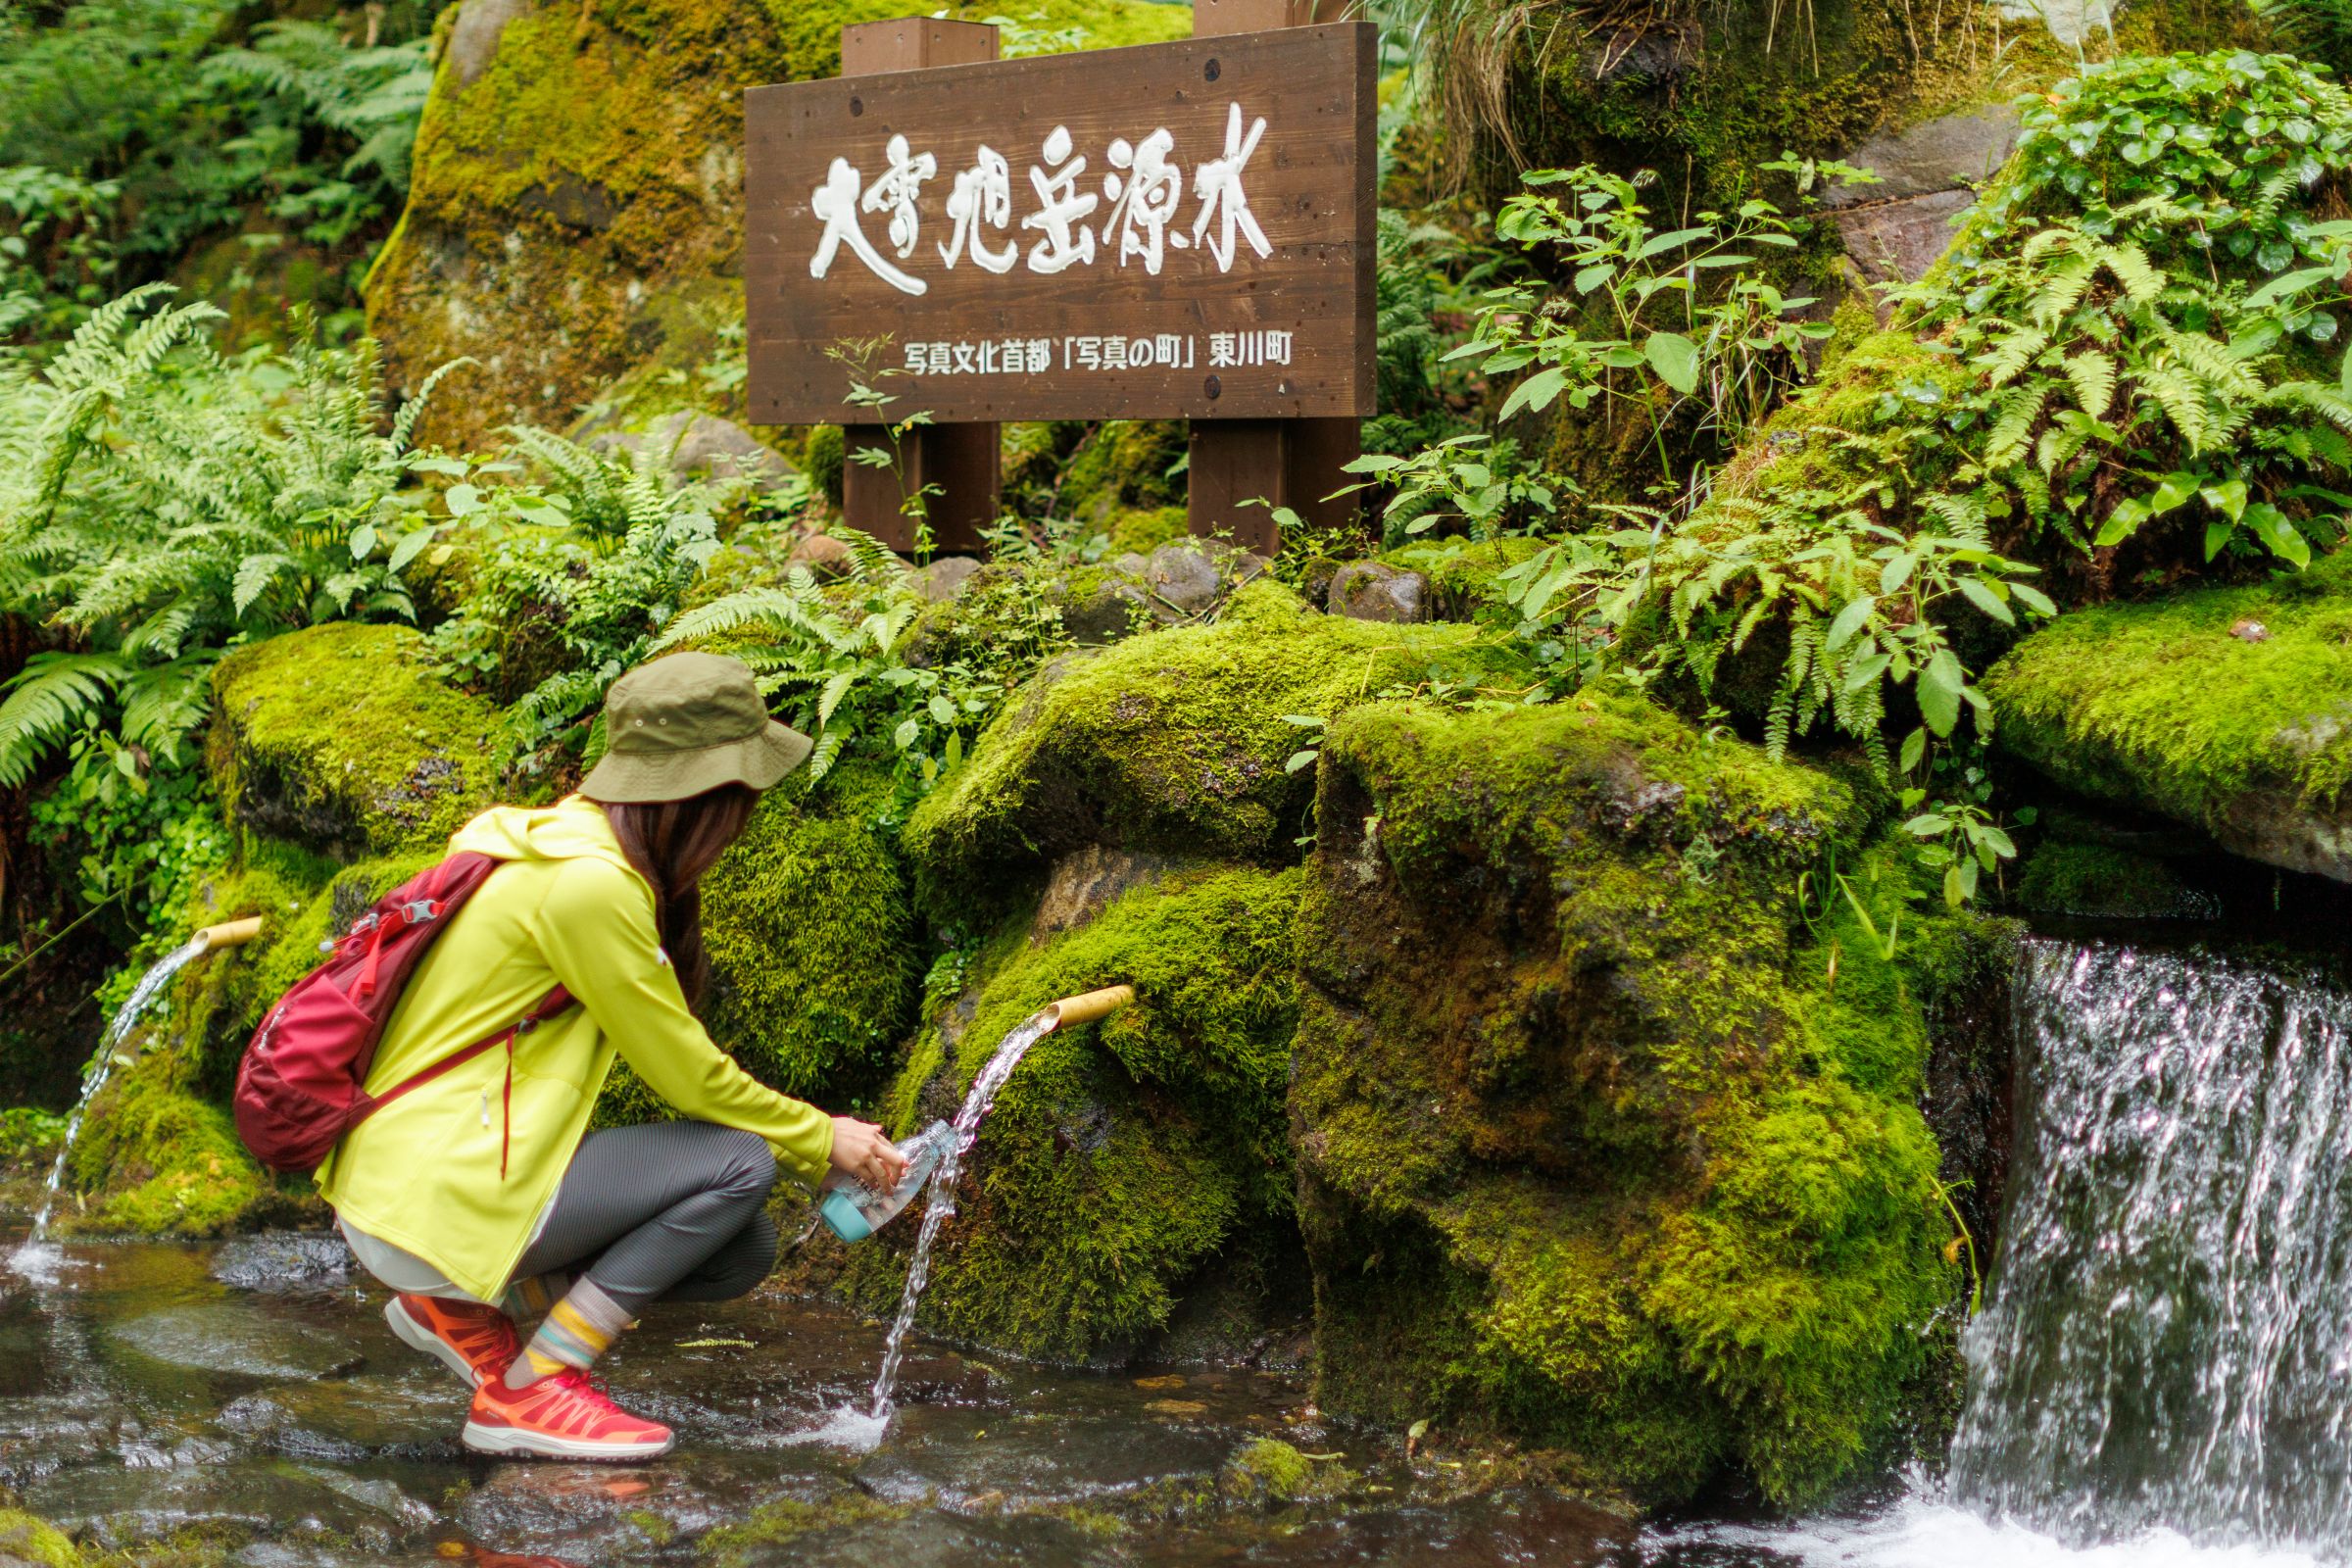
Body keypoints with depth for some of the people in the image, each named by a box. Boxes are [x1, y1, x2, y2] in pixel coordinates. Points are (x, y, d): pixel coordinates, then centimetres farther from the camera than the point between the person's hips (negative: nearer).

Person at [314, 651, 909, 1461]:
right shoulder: (587, 880, -20)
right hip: (435, 1194, -10)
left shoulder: (568, 838, 11)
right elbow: (686, 1073, -13)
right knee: (738, 1165, -17)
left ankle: (467, 1308, 11)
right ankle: (526, 1393, -10)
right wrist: (820, 1140, 0)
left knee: (743, 1252, 6)